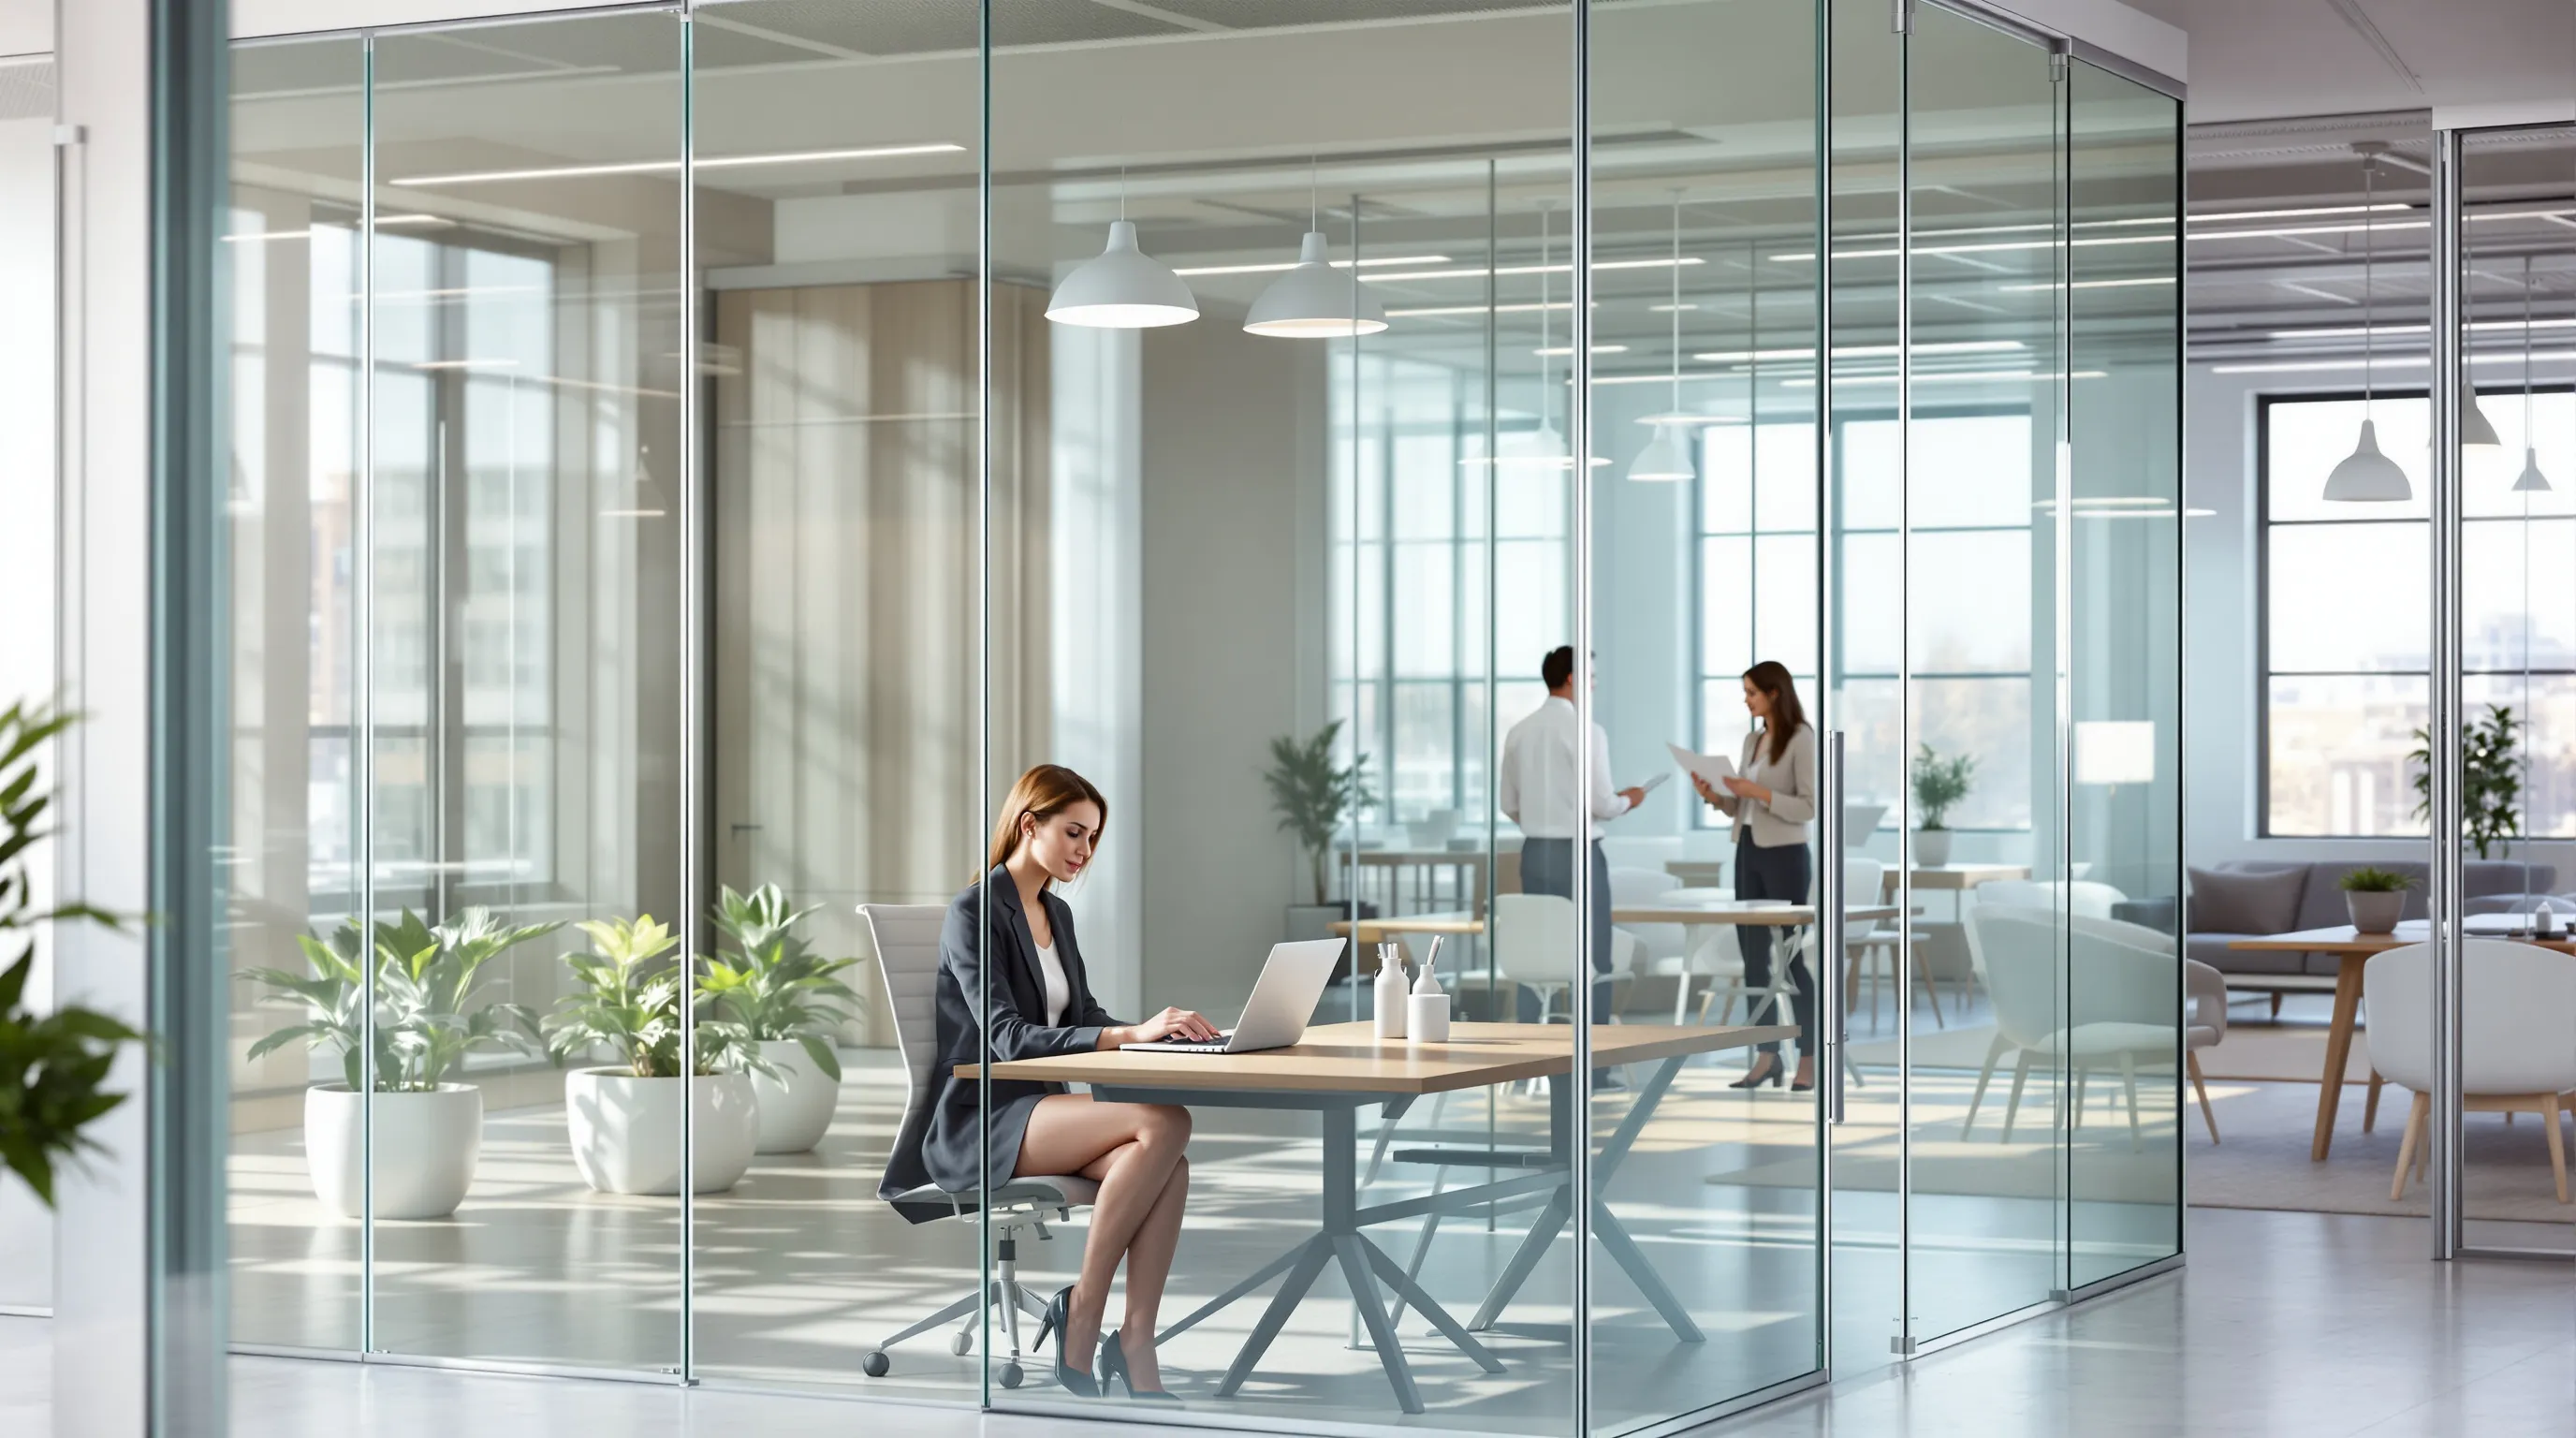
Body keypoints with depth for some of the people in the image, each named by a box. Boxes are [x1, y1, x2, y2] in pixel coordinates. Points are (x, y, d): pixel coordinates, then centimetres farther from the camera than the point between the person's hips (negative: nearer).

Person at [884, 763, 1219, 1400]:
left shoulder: (1056, 914, 17)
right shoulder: (974, 912, -9)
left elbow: (1085, 1017, 21)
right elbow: (1008, 1038, -20)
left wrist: (1161, 1029, -1)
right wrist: (1132, 1033, -29)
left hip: (1039, 1109, 8)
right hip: (977, 1125, -7)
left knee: (1168, 1163, -25)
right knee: (1166, 1122, -28)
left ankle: (1136, 1348, -28)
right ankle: (1083, 1314, -18)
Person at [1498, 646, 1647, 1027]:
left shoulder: (1519, 733, 6)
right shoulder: (1586, 731, -12)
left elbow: (1509, 804, 12)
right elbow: (1601, 803, -14)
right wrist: (1628, 800, 7)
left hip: (1535, 852, 6)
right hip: (1578, 852, -6)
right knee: (1592, 961, 1)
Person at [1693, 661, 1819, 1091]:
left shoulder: (1801, 740, -10)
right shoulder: (1752, 740, 13)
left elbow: (1809, 807, -16)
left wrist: (1757, 792, -21)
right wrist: (1712, 794, -3)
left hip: (1785, 857, -8)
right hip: (1748, 854, 8)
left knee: (1792, 959, -3)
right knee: (1753, 958, 6)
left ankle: (1808, 1060, 4)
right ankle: (1767, 1058, 10)